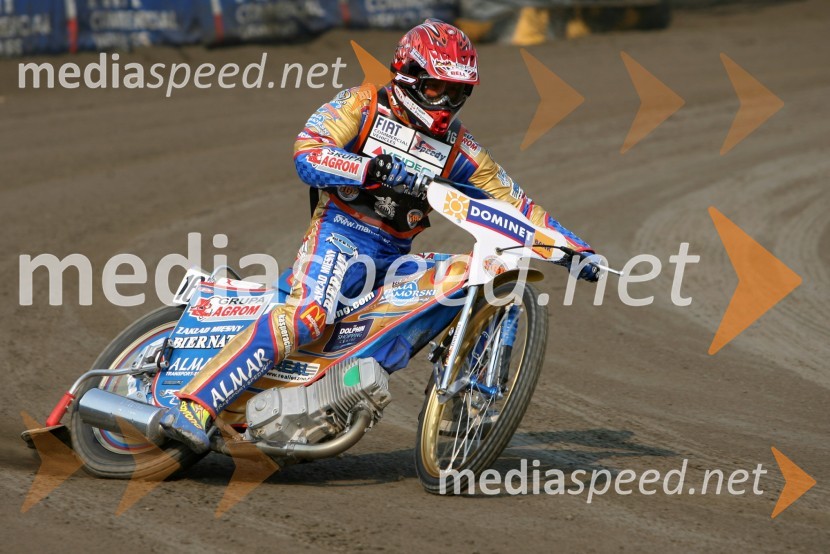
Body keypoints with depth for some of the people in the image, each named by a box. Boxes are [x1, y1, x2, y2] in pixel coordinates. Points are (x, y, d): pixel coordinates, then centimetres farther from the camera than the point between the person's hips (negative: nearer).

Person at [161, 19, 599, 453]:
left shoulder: (459, 147, 11)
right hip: (340, 235, -6)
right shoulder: (362, 106, -1)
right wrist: (375, 168, -29)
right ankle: (194, 406, -37)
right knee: (305, 316, -31)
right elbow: (306, 155, -15)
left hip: (395, 257, 6)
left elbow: (510, 200, 14)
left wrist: (572, 247, 6)